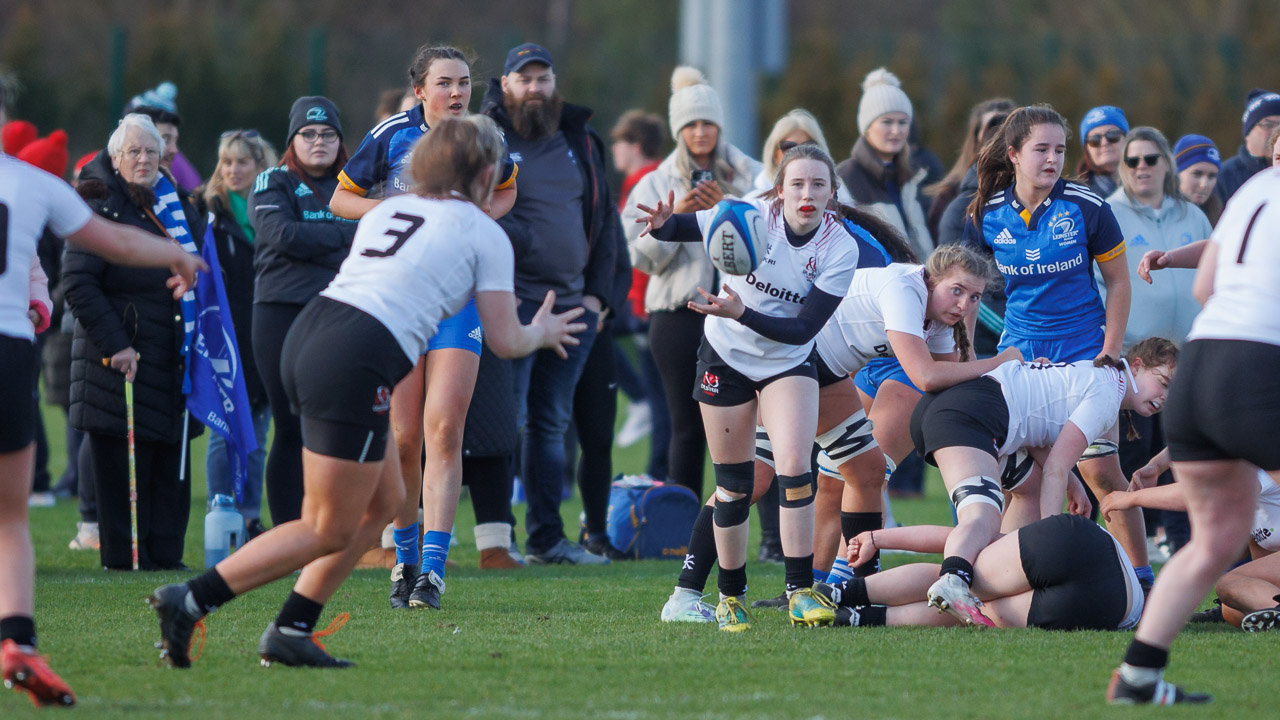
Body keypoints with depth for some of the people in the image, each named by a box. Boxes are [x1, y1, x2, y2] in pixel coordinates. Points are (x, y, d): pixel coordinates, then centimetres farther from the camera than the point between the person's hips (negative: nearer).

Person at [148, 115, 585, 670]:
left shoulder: (386, 211, 23)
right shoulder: (483, 233, 6)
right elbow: (504, 340, 7)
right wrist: (542, 333, 29)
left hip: (308, 333, 8)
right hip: (357, 364, -8)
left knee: (385, 499, 20)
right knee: (329, 530, 1)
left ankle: (291, 631, 14)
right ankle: (190, 600, -8)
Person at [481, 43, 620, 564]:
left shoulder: (581, 143, 14)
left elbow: (606, 219, 17)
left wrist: (597, 292, 8)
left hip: (573, 304, 5)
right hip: (512, 302, -5)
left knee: (552, 423, 9)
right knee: (505, 420, -9)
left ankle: (546, 538, 13)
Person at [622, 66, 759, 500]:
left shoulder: (749, 176, 10)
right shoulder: (656, 185, 12)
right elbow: (643, 256, 5)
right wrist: (675, 218, -9)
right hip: (679, 313, 0)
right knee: (688, 426, 1)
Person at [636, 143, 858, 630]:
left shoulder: (841, 250, -18)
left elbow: (804, 329, -22)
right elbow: (684, 228, -5)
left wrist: (743, 314, -35)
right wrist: (662, 224, -30)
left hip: (788, 365, 0)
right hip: (725, 358, 0)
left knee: (794, 468, -19)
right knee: (733, 482, 5)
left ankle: (801, 590, -12)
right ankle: (730, 597, 19)